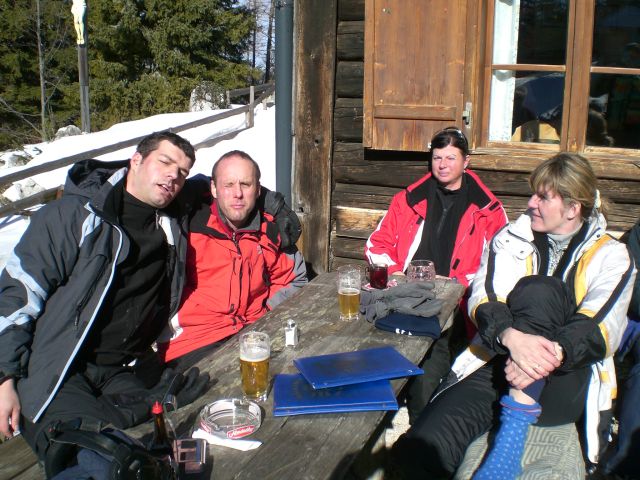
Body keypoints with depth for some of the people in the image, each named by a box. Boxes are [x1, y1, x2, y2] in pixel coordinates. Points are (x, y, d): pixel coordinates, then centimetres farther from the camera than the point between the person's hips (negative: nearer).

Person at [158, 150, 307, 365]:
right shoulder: (189, 226, -3)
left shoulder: (270, 232, 9)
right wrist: (174, 324, -7)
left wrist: (268, 314, 9)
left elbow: (294, 278, 24)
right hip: (193, 343, -5)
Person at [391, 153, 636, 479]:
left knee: (538, 290, -31)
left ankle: (514, 430, -32)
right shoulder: (511, 239, 12)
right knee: (417, 451, -27)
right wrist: (511, 337, -28)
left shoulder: (610, 256, 7)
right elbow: (484, 298, -4)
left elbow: (602, 329, -10)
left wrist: (551, 354, -32)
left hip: (564, 386, 0)